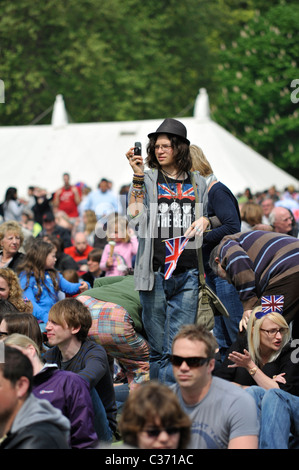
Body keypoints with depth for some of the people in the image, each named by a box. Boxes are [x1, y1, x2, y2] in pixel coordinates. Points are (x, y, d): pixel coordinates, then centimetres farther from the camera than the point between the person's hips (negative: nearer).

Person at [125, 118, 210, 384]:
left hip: (188, 273, 2)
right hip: (155, 271, -1)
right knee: (158, 348, 3)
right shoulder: (147, 179, 6)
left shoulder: (198, 183, 15)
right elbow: (134, 216, -9)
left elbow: (209, 217, 26)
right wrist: (138, 176, -14)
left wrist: (204, 221, 2)